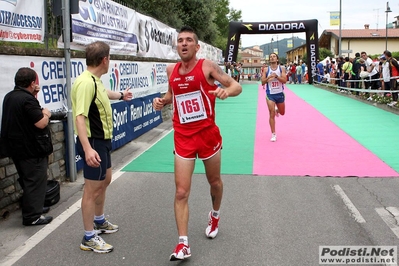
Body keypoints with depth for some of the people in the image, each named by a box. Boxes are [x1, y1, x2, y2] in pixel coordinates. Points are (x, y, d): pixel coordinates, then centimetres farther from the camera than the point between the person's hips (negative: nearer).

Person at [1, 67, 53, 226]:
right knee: (36, 182, -2)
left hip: (17, 147, 10)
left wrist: (34, 96, 10)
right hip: (32, 149, -10)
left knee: (28, 181, 21)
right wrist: (46, 113, -3)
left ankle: (33, 207, 33)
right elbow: (41, 123, -23)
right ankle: (32, 216, 2)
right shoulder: (27, 99, -21)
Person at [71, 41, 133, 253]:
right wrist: (87, 149, -39)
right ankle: (89, 238, 11)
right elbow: (80, 117, -30)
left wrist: (121, 95, 50)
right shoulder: (85, 83, -23)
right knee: (92, 189, -2)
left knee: (105, 180, 24)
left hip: (102, 140, 11)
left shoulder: (95, 80, 6)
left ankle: (99, 222, 43)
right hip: (93, 143, -11)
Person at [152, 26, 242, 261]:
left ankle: (215, 216, 49)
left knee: (215, 182, 18)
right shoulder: (171, 70, 4)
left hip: (208, 134, -2)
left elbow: (237, 86, -9)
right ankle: (183, 244, 3)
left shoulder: (207, 66, -9)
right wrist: (162, 101, 1)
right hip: (183, 138, 2)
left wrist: (227, 91, -31)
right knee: (181, 192, -4)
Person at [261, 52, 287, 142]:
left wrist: (276, 76, -26)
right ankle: (273, 134, 1)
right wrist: (269, 77, -23)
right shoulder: (266, 70, -2)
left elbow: (284, 80, -13)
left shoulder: (281, 69, -3)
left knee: (282, 113, 18)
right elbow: (262, 82, -5)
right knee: (271, 115, -7)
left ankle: (276, 110, 56)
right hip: (270, 94, -2)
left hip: (280, 94, 2)